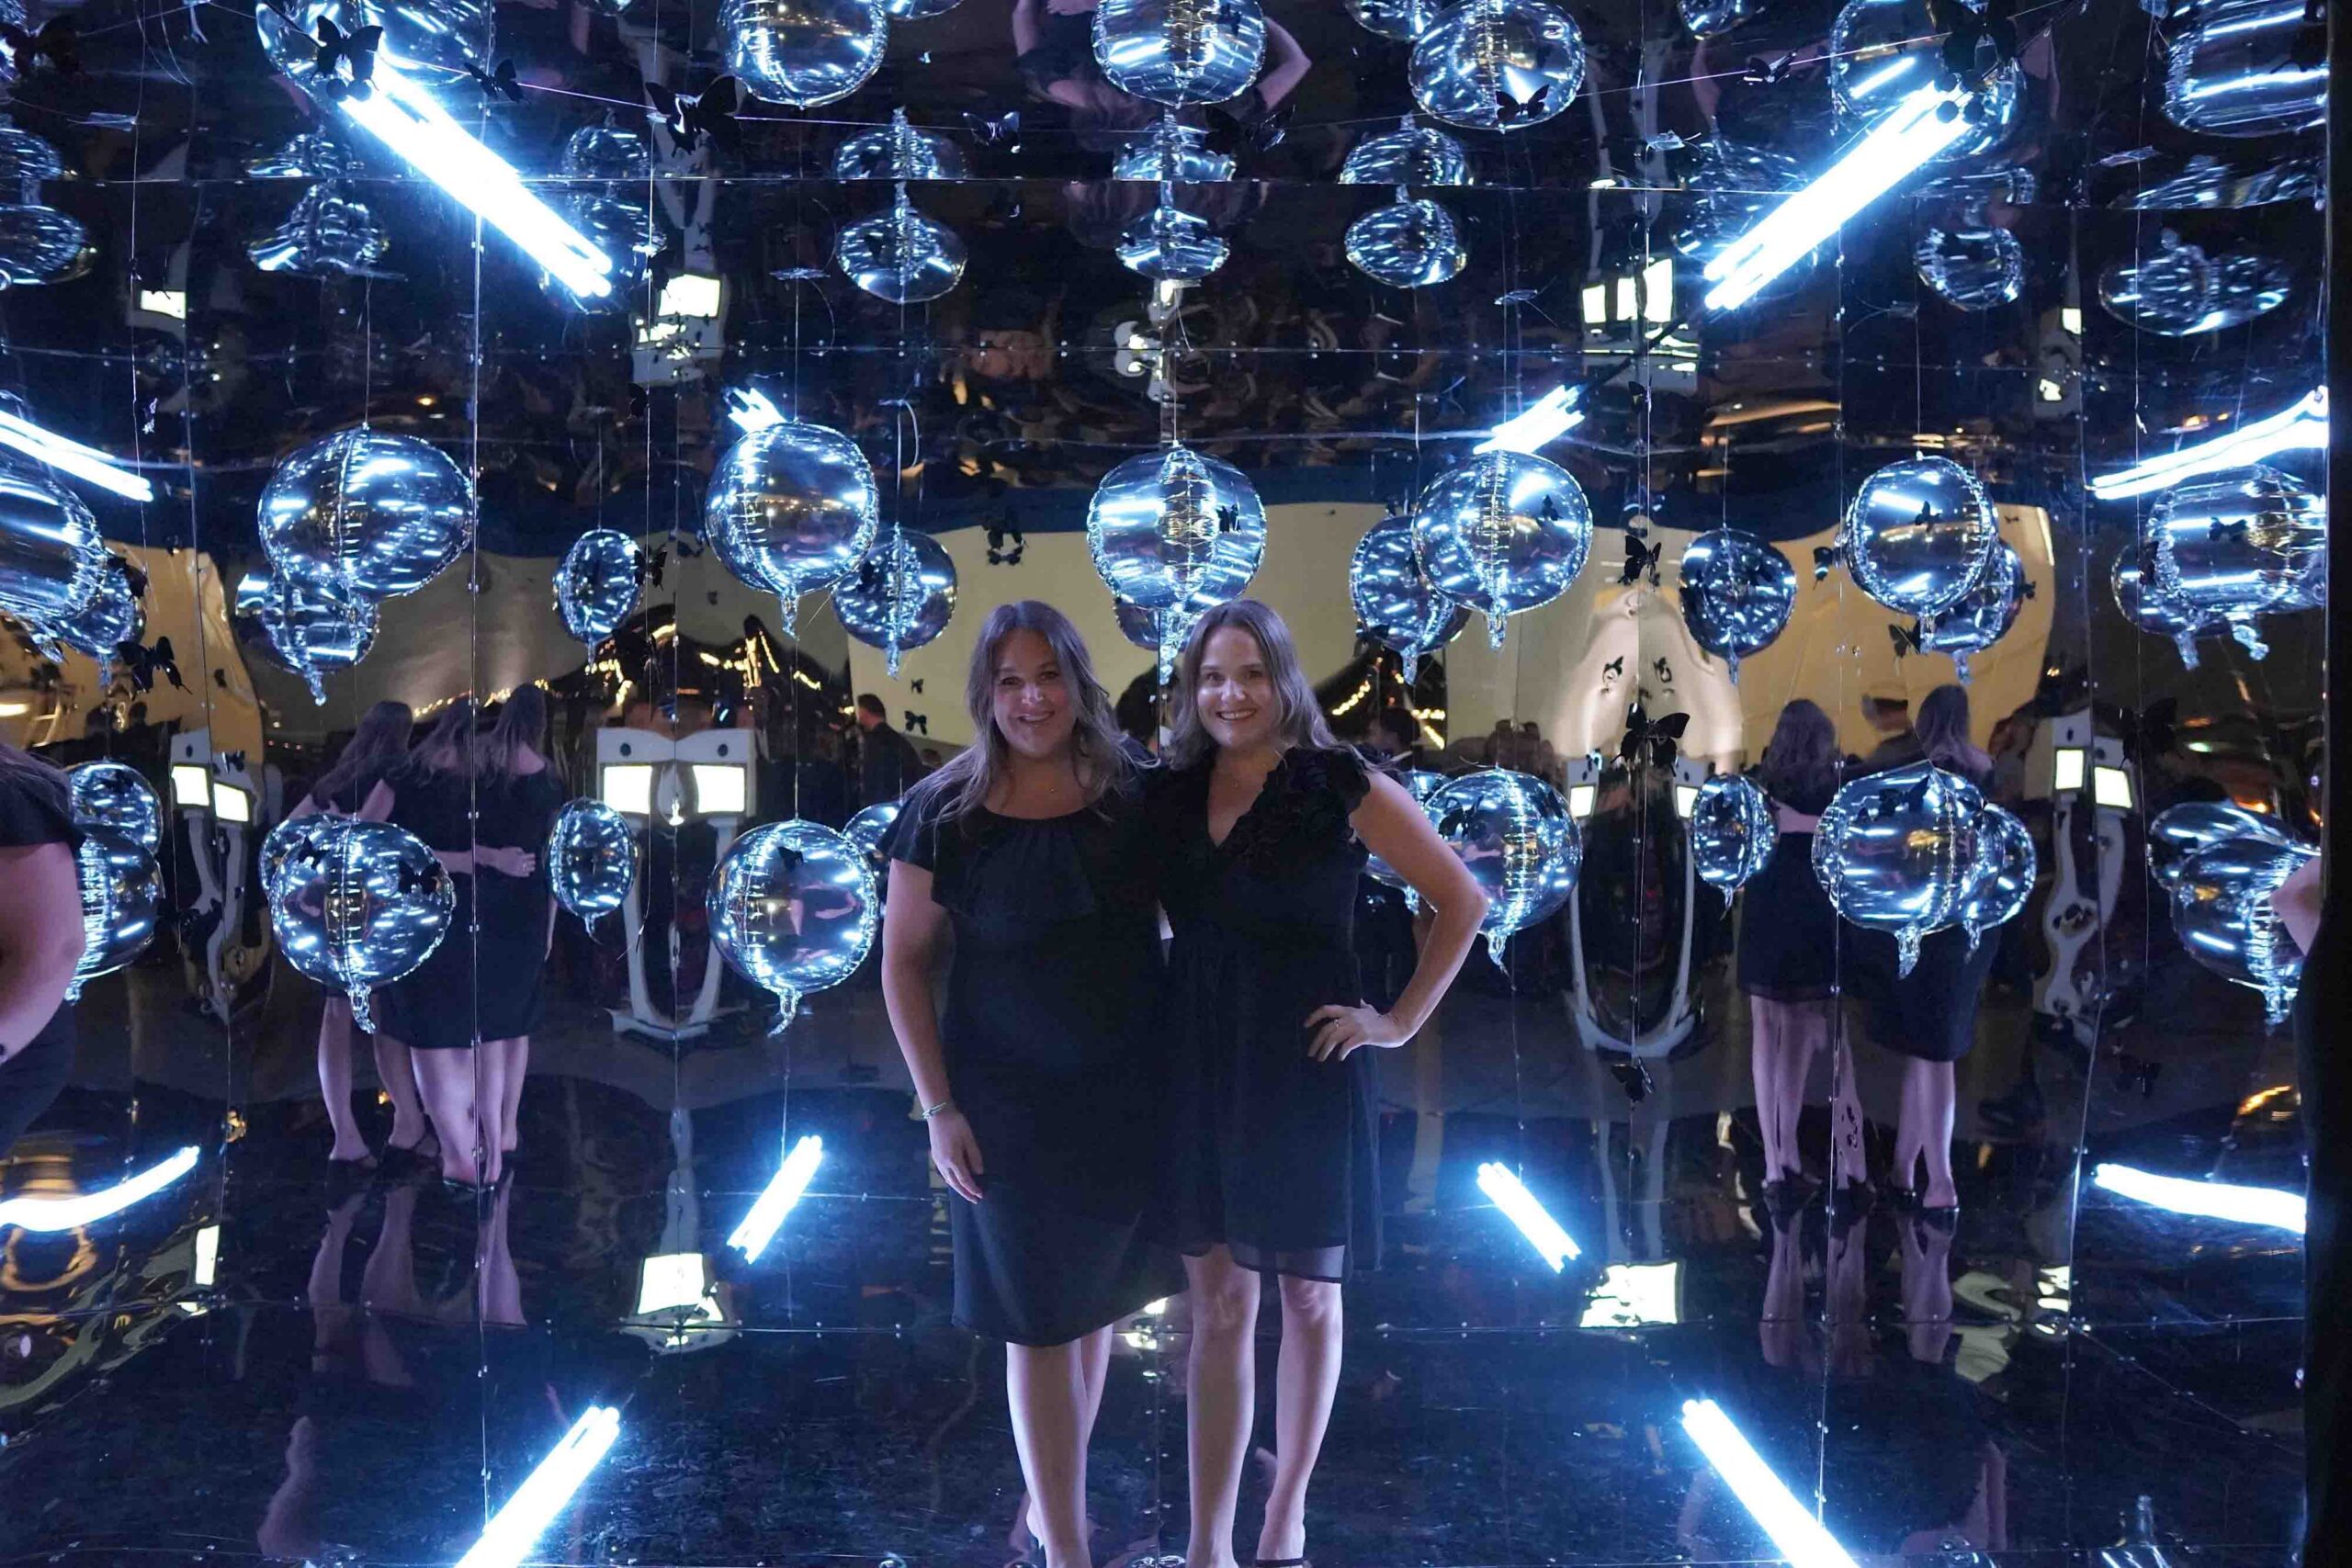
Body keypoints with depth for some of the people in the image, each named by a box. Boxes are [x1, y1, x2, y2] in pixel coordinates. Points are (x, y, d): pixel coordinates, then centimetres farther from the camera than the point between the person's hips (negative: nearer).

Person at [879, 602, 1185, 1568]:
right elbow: (902, 962, -4)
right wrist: (939, 1107, -9)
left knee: (1096, 1302, 19)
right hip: (1009, 1103, -3)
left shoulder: (1135, 797, -4)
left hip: (1129, 1092, 3)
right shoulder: (944, 814, -9)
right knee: (1040, 1322, 5)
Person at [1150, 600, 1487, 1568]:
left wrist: (1401, 1020, -5)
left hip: (1305, 1065, -3)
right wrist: (1153, 1032, 2)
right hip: (1197, 1064, 3)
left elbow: (1462, 902, -3)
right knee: (1217, 1302, 8)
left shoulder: (1341, 787, -8)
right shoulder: (1170, 795, 3)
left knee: (1307, 1291, 12)